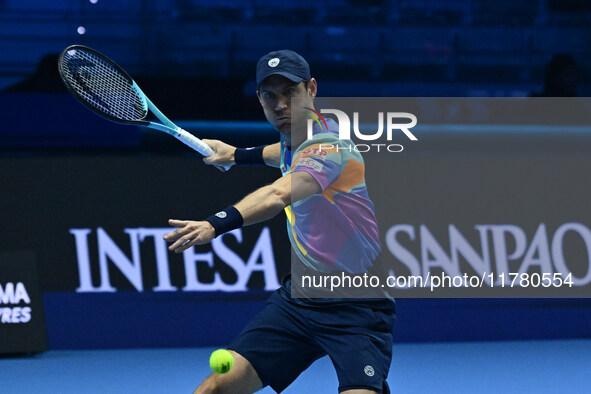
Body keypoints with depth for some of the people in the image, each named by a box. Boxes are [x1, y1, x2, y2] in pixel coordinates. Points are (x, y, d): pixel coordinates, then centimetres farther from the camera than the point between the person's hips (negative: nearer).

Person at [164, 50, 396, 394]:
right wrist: (239, 155, 37)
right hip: (298, 298, 8)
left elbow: (279, 195, -45)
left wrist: (218, 224, -60)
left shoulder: (329, 147, -24)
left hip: (357, 310, -8)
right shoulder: (294, 136, 3)